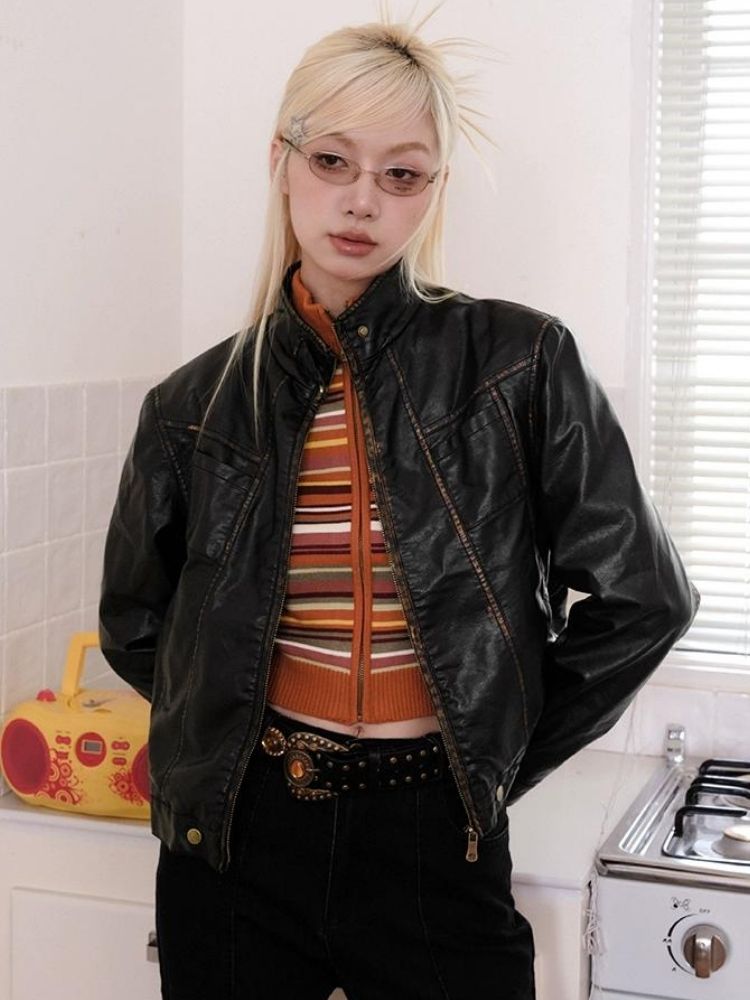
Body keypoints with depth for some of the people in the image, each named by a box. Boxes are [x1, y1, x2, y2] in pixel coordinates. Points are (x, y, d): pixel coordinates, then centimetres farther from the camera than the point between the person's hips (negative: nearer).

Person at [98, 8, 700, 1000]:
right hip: (237, 841, 2)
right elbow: (135, 625, 14)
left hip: (438, 845, -2)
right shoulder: (197, 404, 0)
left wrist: (500, 752, 1)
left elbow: (644, 598, -4)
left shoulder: (524, 366, -7)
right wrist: (225, 724, 8)